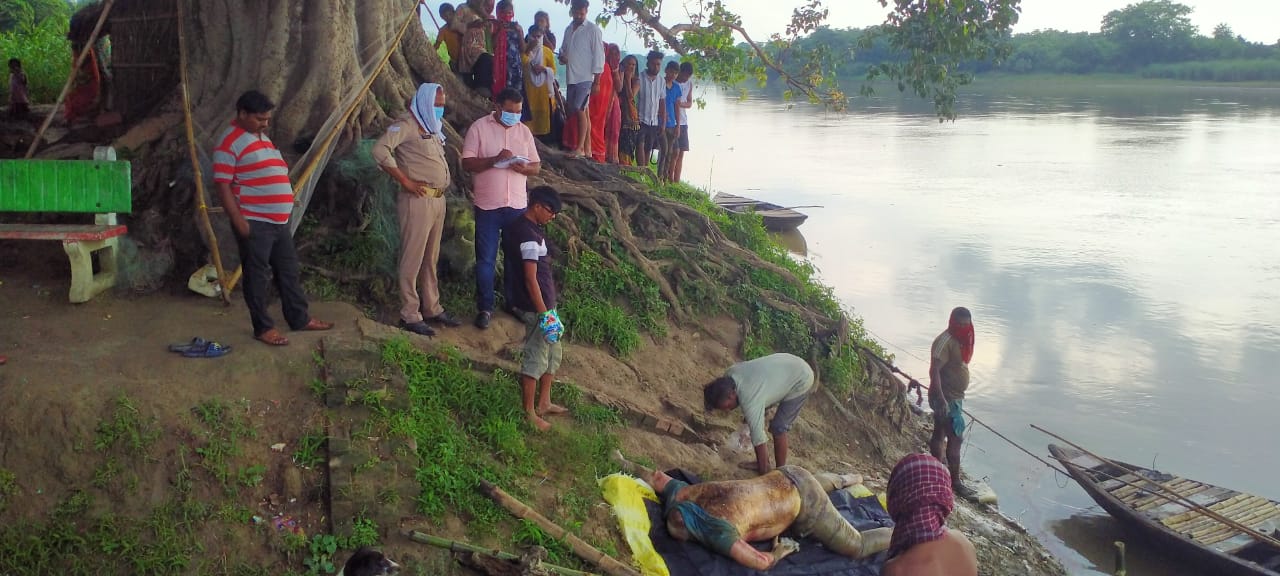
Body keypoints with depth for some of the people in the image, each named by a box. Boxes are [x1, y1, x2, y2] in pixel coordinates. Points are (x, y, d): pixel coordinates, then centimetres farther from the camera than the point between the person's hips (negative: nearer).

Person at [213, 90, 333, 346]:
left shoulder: (262, 138, 17)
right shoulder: (230, 142, -11)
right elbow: (223, 185, -16)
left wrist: (289, 198, 21)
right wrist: (239, 221, -20)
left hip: (278, 221, 9)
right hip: (254, 223, -9)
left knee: (289, 270, 15)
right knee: (257, 276, 1)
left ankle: (300, 318, 26)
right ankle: (263, 327, 10)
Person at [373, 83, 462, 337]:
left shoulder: (433, 128, 17)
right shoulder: (407, 125, -9)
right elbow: (380, 151, -22)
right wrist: (405, 181, -19)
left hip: (438, 200, 9)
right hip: (417, 200, -9)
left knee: (431, 259, 16)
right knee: (413, 259, -3)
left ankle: (432, 309, 25)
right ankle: (410, 315, 3)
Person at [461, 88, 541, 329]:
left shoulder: (524, 131, 9)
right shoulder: (479, 128, -3)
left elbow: (536, 166, 11)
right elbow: (467, 163, -9)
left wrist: (524, 168, -12)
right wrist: (495, 159, -23)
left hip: (517, 205, 4)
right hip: (487, 205, -3)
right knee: (485, 259, 1)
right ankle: (485, 307, 11)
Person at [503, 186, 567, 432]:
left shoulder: (528, 226, 8)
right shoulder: (529, 236, -23)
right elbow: (531, 279, -23)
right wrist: (543, 312, -19)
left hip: (545, 301, 10)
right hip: (536, 305, -10)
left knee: (553, 352, 20)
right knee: (536, 358, 1)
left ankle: (544, 402, 33)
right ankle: (529, 412, 13)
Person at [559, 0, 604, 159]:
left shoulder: (592, 29, -3)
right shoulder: (568, 30, 16)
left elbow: (598, 55, -7)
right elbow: (564, 51, 25)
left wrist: (596, 81, -12)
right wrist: (562, 57, -2)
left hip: (585, 77, -6)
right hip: (571, 77, 6)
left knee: (579, 109, -15)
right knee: (583, 111, 7)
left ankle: (580, 147, -13)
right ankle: (587, 148, 10)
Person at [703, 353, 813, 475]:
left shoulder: (750, 401, -35)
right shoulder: (729, 375, -14)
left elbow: (759, 440, -29)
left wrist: (763, 472, -21)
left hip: (801, 380, -8)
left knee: (778, 428, -10)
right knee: (756, 421, 6)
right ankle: (764, 464, 17)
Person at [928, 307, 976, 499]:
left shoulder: (960, 339, 7)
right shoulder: (945, 341, -23)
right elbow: (934, 371, -29)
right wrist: (941, 400, -35)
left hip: (954, 397, 9)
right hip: (946, 398, -9)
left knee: (940, 433, 19)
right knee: (955, 439, -6)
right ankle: (955, 482, 1)